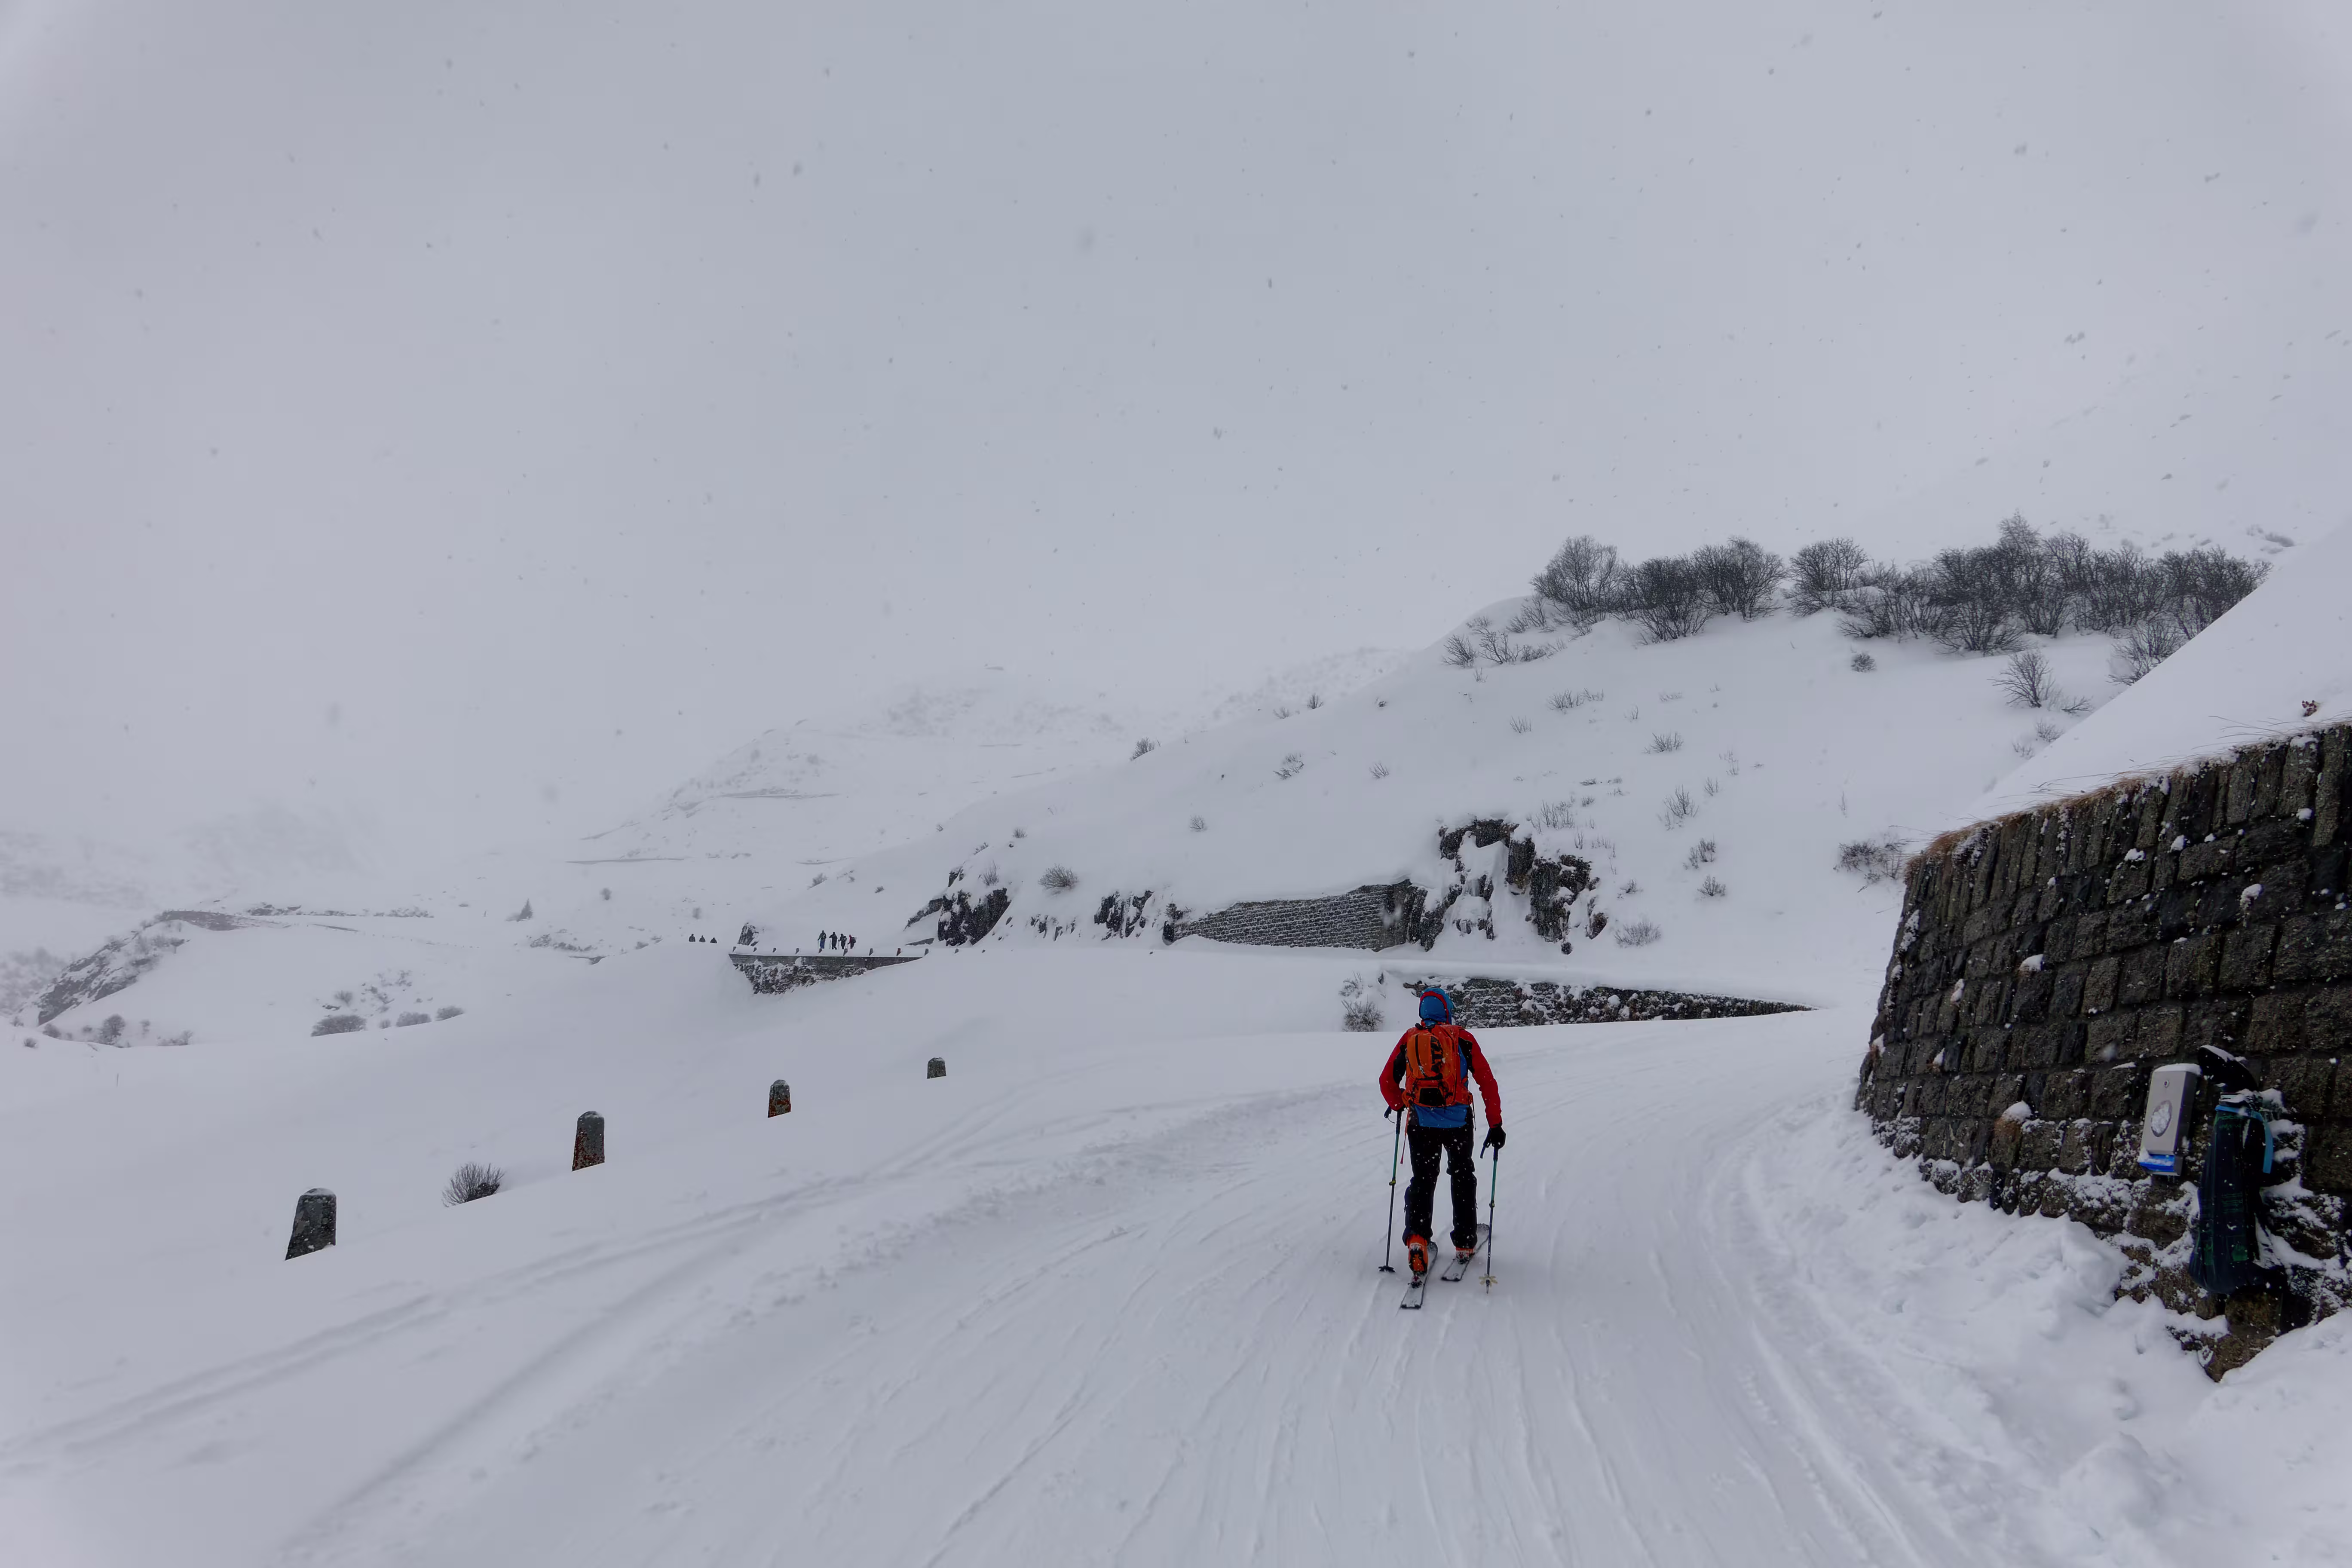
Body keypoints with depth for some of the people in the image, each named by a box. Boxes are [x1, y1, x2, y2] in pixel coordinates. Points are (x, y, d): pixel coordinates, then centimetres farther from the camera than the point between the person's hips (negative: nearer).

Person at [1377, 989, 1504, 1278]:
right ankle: (1465, 1242, 25)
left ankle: (1417, 1237, -8)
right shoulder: (1463, 1039, 0)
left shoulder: (1409, 1039, 4)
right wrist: (1495, 1125, 4)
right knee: (1463, 1177, 20)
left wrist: (1398, 1105, 25)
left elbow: (1387, 1081, 5)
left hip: (1421, 1124, 1)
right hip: (1458, 1123, -1)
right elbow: (1487, 1082, -1)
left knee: (1423, 1179, 13)